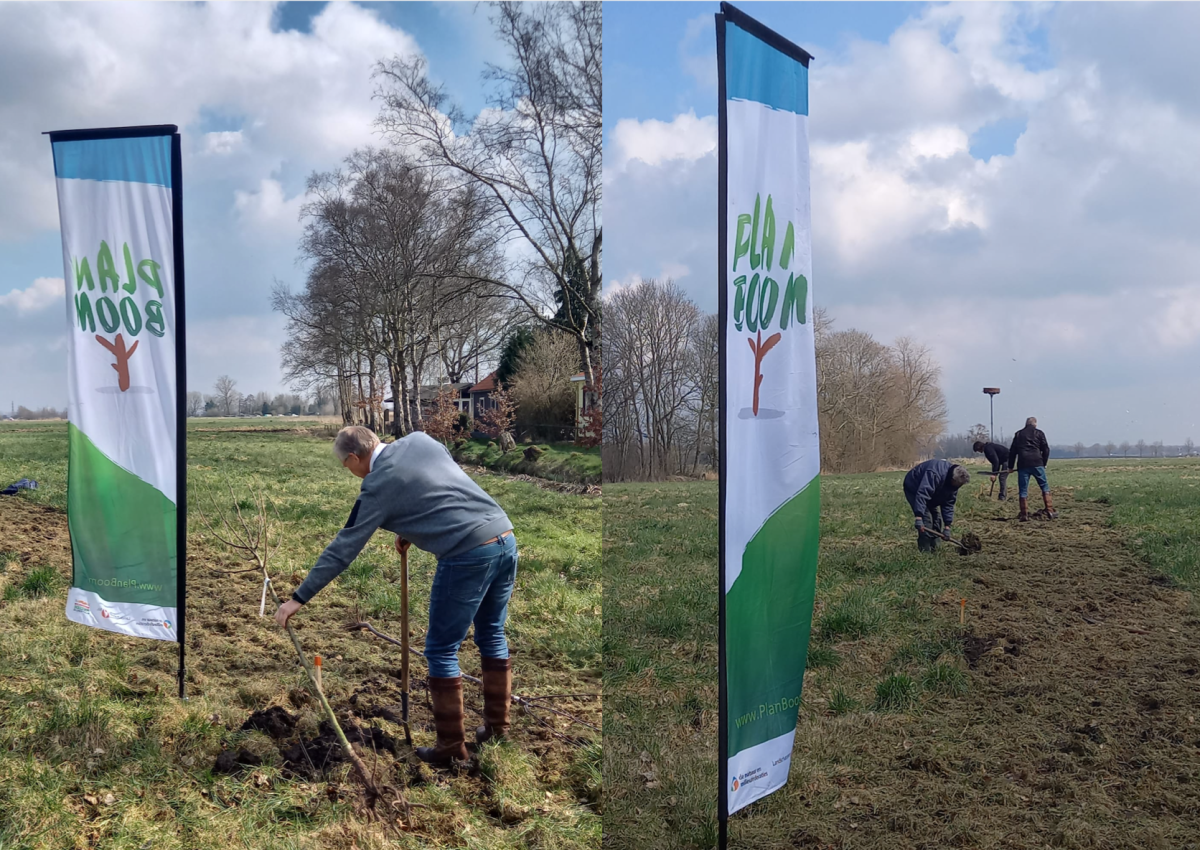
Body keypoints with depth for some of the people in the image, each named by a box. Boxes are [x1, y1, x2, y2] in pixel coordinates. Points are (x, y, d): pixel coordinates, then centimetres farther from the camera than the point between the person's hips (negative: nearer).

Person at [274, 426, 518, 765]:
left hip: (468, 556, -8)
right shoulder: (420, 440, 14)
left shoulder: (378, 486, -4)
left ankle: (451, 746, 14)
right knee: (493, 635, 23)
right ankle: (497, 726, 34)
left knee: (441, 650, 7)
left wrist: (299, 598, 7)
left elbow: (343, 548, 0)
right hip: (506, 538, 8)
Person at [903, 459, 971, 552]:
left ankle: (934, 550, 13)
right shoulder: (935, 474, -40)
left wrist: (947, 526, -11)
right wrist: (919, 517, -51)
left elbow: (948, 504, -5)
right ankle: (925, 551, -16)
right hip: (914, 488, -9)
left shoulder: (954, 482, -11)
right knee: (926, 519, -19)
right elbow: (922, 494, -47)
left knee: (937, 519, 4)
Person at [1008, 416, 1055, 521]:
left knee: (1023, 489, 3)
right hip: (1037, 464, -1)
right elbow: (1046, 449, 7)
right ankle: (1050, 511, -2)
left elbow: (1012, 451, 15)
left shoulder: (1018, 434, 17)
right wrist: (1044, 463, 19)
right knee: (1044, 486, 6)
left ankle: (1024, 514, 0)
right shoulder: (1039, 433, 11)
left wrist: (1010, 466, 20)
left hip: (1022, 465, 1)